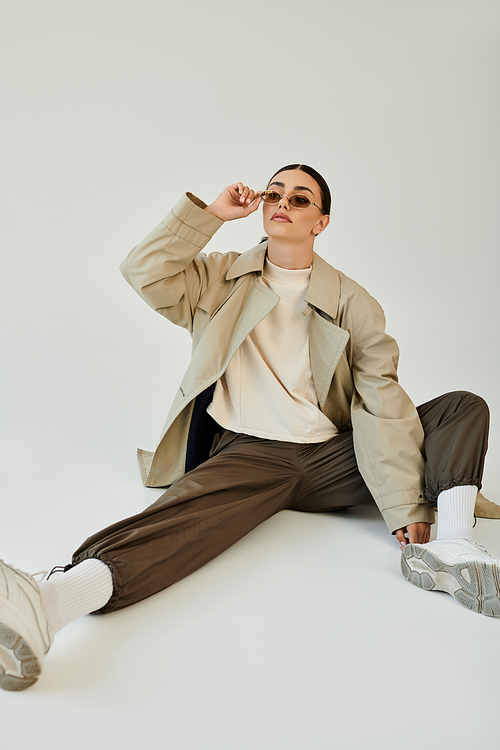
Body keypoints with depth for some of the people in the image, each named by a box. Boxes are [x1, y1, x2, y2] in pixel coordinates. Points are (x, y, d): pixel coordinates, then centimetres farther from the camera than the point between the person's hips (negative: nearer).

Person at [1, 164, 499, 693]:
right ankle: (50, 601, -57)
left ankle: (452, 549, -29)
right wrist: (211, 213, -2)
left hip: (330, 460, 3)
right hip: (244, 454, -2)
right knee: (183, 516, -34)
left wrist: (406, 507, -11)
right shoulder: (221, 280, 13)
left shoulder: (353, 303, 8)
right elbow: (143, 272, -2)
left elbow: (382, 404, -1)